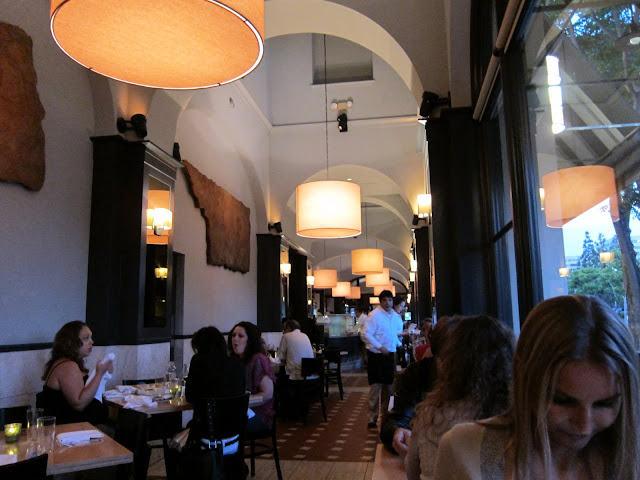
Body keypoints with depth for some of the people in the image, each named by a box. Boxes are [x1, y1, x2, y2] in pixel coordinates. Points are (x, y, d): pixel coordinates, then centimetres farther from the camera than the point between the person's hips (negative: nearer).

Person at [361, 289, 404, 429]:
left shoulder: (395, 316, 8)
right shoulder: (375, 315, -13)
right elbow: (365, 334, -19)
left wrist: (399, 344, 7)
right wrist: (379, 347, -23)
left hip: (390, 354, 7)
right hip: (376, 355, -7)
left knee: (388, 385, 15)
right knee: (376, 386, -4)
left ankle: (384, 415, 30)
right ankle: (372, 418, 7)